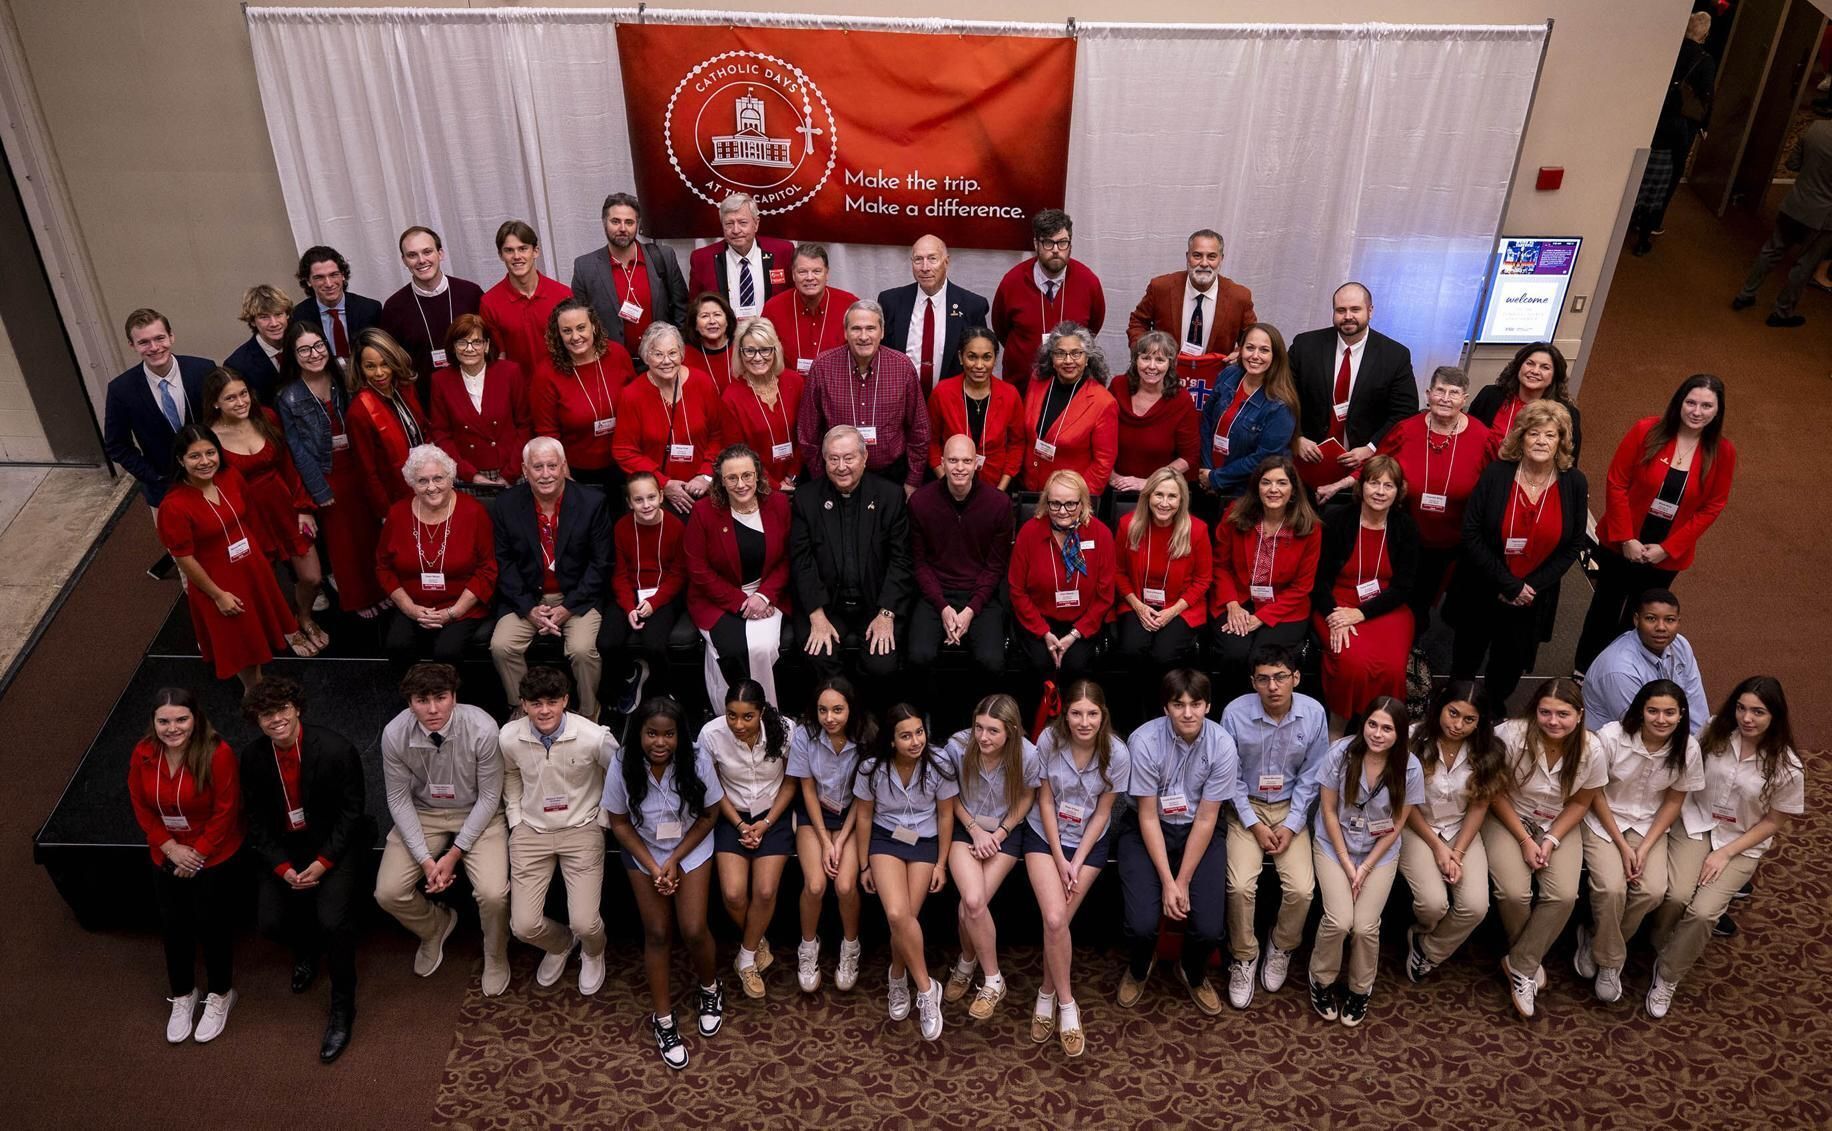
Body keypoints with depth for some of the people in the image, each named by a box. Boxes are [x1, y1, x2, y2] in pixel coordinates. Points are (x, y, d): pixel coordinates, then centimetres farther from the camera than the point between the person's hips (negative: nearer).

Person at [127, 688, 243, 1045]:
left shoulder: (217, 754, -25)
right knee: (173, 925, 14)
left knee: (212, 922, 7)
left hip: (214, 854, -4)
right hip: (167, 854, 4)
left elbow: (225, 812, -19)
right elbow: (142, 808, -1)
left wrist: (197, 854, -14)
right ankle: (182, 996, 37)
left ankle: (220, 995, 30)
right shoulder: (142, 755, -12)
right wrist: (170, 848, -10)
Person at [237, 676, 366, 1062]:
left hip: (333, 844, -4)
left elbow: (351, 812, -13)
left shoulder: (336, 749, -21)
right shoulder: (252, 758, -8)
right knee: (271, 922, -11)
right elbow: (257, 821, 0)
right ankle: (306, 948, 28)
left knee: (333, 920, -23)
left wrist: (323, 863, -19)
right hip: (284, 848, 4)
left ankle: (342, 1008, -1)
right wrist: (282, 867, -12)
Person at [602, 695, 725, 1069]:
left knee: (693, 930, -8)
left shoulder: (697, 761, -23)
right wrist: (652, 866, -14)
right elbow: (619, 823, -8)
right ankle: (662, 1019, 15)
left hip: (690, 849, 0)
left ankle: (709, 987, 24)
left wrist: (674, 860, -13)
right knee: (657, 932, -1)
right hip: (643, 851, 1)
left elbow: (708, 814, -9)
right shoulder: (622, 765, -21)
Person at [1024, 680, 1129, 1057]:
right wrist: (1059, 859, -10)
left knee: (1058, 921, -11)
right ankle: (1066, 1004, 1)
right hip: (1046, 835, 0)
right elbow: (1046, 801, -8)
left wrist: (1077, 863, -10)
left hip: (1090, 841, 0)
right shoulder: (1049, 741, -17)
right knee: (1054, 920, -17)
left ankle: (1047, 993, 16)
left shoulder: (1117, 754, -17)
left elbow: (1103, 811, -7)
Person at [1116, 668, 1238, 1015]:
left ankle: (1194, 974, 24)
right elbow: (1148, 816, -14)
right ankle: (1138, 970, 21)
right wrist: (1167, 882, -16)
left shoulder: (1222, 746, -18)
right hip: (1147, 830, -1)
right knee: (1142, 924, -18)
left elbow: (1205, 819, -12)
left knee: (1209, 929, -14)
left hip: (1198, 831, 1)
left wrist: (1183, 882, -13)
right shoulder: (1144, 742, -22)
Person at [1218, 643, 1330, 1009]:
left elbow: (1310, 777, -4)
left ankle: (1281, 949, 15)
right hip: (1247, 807, -1)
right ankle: (1243, 957, 5)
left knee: (1301, 889, -17)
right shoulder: (1235, 712, -17)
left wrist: (1291, 826, -10)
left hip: (1291, 808, 1)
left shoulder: (1314, 713, -13)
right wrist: (1254, 825, -11)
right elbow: (1230, 776, -7)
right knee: (1241, 886, -21)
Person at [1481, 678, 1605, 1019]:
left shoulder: (1590, 750, -16)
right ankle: (1530, 960, 8)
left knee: (1564, 896, -20)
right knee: (1514, 892, -23)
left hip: (1558, 825, 2)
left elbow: (1580, 802, -1)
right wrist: (1525, 840, -15)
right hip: (1508, 819, -2)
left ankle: (1519, 965, -1)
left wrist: (1551, 841, -12)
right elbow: (1497, 793, -12)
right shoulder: (1512, 736, -24)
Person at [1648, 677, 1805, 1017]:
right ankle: (1662, 949, 8)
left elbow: (1775, 822, -6)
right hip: (1695, 824, 1)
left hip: (1742, 844, -1)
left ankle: (1668, 977, 3)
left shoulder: (1787, 767, -15)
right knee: (1675, 897, -23)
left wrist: (1726, 853, -13)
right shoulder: (1714, 731, -9)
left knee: (1702, 912, -21)